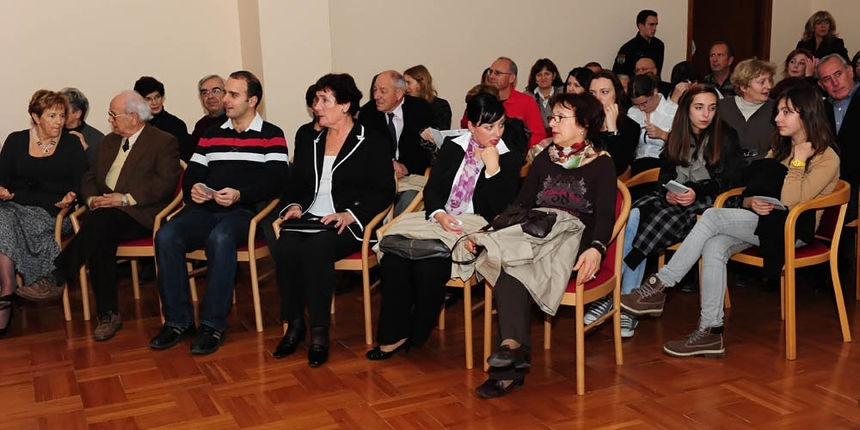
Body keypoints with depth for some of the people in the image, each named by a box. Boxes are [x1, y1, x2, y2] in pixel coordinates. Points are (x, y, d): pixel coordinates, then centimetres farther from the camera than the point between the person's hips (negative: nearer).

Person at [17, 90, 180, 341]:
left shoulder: (164, 142, 1)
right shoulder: (109, 141, 24)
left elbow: (165, 184, -12)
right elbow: (90, 177, 21)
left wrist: (126, 198, -19)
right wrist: (92, 198, -2)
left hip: (139, 215, -5)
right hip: (105, 214, 6)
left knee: (102, 220, -35)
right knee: (101, 240, -28)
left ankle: (57, 279, -28)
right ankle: (108, 315, -23)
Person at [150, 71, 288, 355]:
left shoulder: (271, 136, 8)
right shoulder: (211, 135, 24)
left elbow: (275, 181, -5)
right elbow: (191, 175, 19)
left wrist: (239, 194, -20)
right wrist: (192, 190, -6)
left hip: (244, 211, -5)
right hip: (204, 209, 5)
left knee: (220, 238, -38)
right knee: (166, 236, -24)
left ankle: (213, 325, -28)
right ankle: (178, 321, -16)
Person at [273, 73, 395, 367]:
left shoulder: (371, 142, 5)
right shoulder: (309, 142, 21)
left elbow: (384, 192, -2)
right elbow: (293, 184, 23)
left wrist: (350, 215, -16)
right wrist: (293, 206, 0)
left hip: (350, 225, -4)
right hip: (309, 219, 5)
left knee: (315, 248, -35)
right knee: (286, 247, -28)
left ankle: (319, 332, -24)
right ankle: (294, 325, -16)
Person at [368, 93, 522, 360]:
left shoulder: (510, 159, 2)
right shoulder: (453, 148, 11)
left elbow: (501, 209, -8)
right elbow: (432, 189, 5)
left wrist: (492, 166, -15)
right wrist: (439, 215, -16)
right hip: (439, 224, 4)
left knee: (429, 267, -30)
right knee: (394, 260, -24)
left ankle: (416, 335, -6)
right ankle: (394, 335, -11)